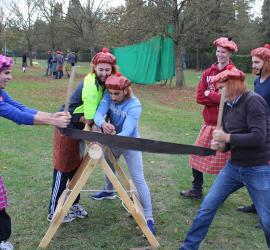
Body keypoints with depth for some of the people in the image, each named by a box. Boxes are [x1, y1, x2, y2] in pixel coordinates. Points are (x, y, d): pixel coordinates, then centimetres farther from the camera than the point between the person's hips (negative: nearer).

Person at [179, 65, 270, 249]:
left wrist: (228, 137, -20)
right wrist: (223, 144, -8)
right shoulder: (228, 105, 6)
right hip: (234, 166, 7)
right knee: (208, 206, 7)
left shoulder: (253, 101, -17)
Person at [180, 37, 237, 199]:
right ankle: (196, 190, 26)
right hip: (209, 123, 5)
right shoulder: (208, 73, 7)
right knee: (197, 155, 10)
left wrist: (209, 94, -8)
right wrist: (218, 98, -14)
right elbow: (199, 97, -1)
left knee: (222, 161, 5)